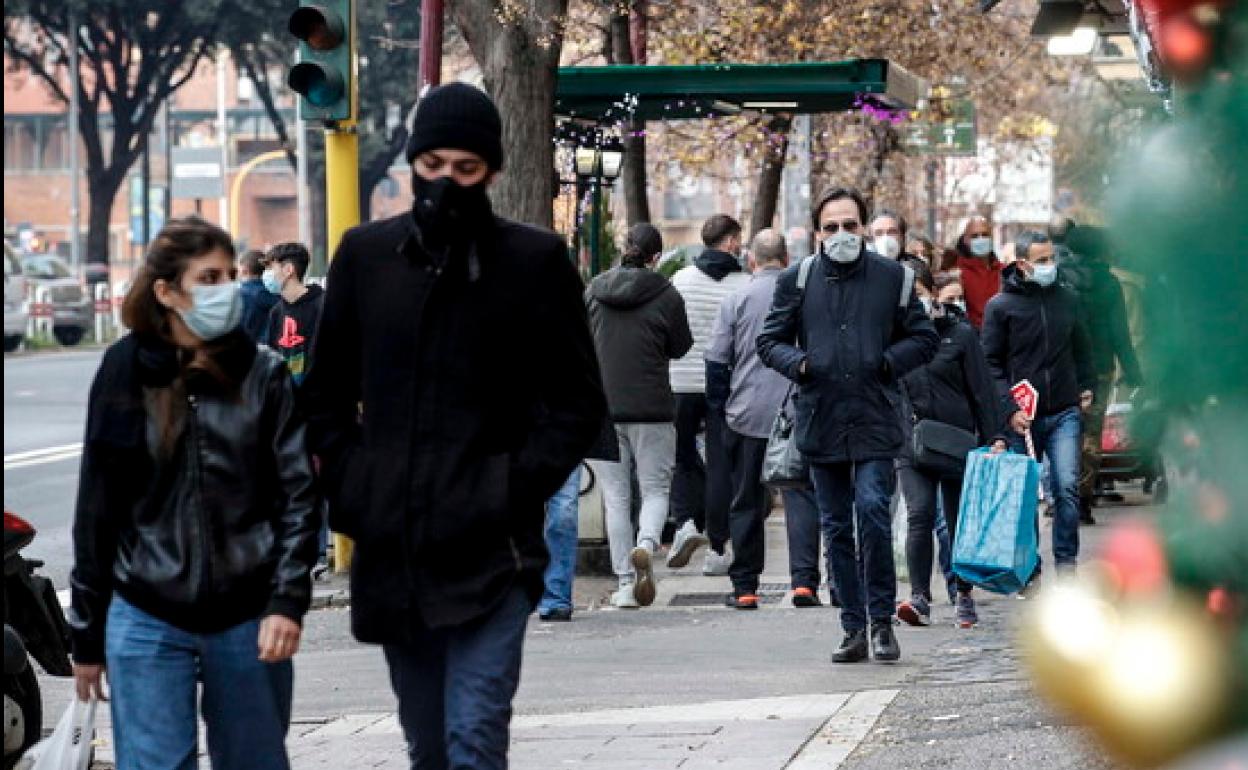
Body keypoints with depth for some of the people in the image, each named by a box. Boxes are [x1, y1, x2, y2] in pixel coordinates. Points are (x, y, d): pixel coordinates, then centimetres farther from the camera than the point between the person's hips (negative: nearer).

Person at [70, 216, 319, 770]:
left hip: (248, 620, 1)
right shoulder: (125, 376, 3)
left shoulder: (263, 376, 2)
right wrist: (86, 636, 9)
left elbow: (298, 497, 0)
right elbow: (96, 511, 7)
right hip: (147, 623, 0)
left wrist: (288, 601, -13)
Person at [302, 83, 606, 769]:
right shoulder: (366, 254, 8)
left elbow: (579, 403, 2)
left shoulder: (534, 260, -1)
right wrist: (348, 487, 4)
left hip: (489, 554, -4)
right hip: (389, 552, 4)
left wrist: (515, 491, -9)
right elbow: (327, 394, 17)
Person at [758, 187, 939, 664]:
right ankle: (855, 629, 14)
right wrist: (797, 363, -9)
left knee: (872, 509, -17)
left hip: (875, 422, -2)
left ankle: (882, 621, -5)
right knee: (837, 529, 6)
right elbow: (769, 341, 12)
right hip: (820, 422, 2)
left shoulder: (894, 278, 5)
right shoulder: (797, 280, 7)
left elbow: (924, 339, 11)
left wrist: (889, 361, -7)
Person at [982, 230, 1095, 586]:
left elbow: (1081, 349, 22)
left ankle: (1066, 561, -1)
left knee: (1067, 488, -10)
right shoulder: (1000, 306, -3)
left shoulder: (1067, 299, 8)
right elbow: (990, 363, -3)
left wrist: (1085, 386, 14)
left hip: (1064, 413, 2)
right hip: (1022, 417, -2)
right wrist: (1009, 409, -11)